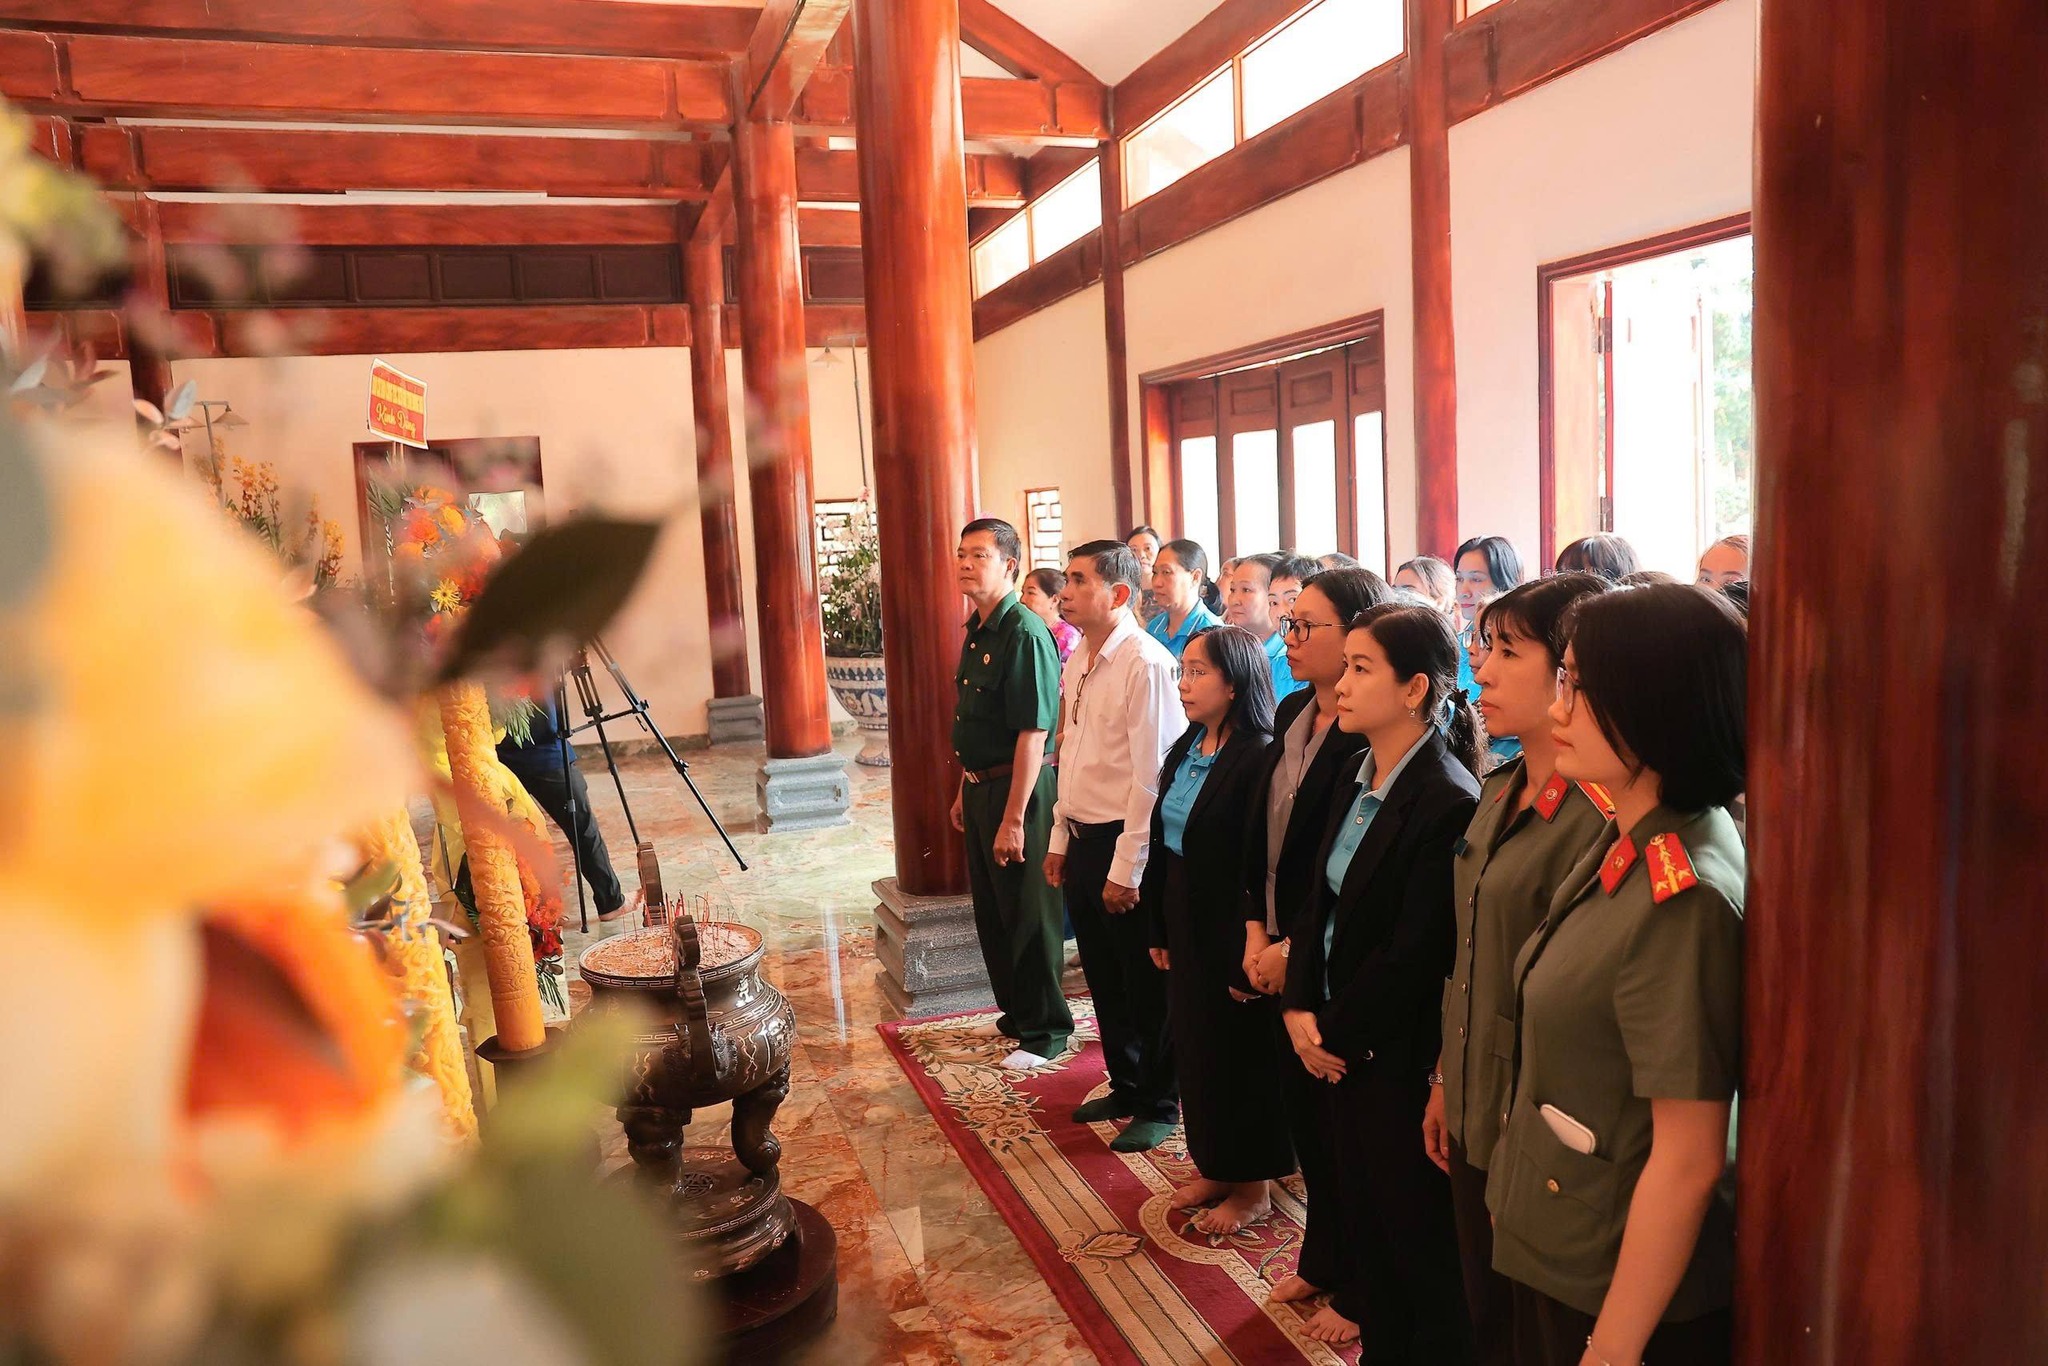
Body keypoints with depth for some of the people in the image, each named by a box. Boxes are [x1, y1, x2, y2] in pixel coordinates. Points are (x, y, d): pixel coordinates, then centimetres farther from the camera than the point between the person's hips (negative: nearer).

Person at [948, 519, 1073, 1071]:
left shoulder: (1024, 633, -19)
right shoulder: (976, 630, 10)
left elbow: (1033, 733, -23)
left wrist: (1014, 819, -24)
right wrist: (965, 789, 19)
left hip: (1018, 788, -9)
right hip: (980, 784, 9)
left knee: (1027, 915, 2)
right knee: (990, 910, 18)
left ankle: (1045, 1030, 17)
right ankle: (1016, 1012, 34)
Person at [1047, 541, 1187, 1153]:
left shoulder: (1145, 663, -18)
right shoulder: (1078, 661, 8)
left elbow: (1151, 774, -20)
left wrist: (1126, 868, -19)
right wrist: (1060, 839, 13)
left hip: (1125, 842, -8)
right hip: (1082, 839, 8)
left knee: (1145, 983, 8)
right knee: (1104, 976, 20)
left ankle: (1159, 1104, 26)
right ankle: (1125, 1086, 39)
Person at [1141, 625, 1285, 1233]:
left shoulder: (1261, 758, -20)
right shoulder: (1185, 750, 5)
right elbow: (1164, 844, 9)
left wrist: (1250, 958, -20)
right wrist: (1159, 929, 11)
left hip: (1232, 930, -8)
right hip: (1185, 925, 8)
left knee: (1240, 1056, 8)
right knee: (1194, 1046, 18)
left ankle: (1253, 1186, 27)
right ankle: (1214, 1167, 37)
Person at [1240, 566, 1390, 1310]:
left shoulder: (1369, 736, -20)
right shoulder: (1291, 714, 6)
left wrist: (1296, 950, -13)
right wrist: (1257, 931, 3)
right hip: (1279, 953, 7)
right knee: (1301, 1110, 18)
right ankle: (1322, 1257, 38)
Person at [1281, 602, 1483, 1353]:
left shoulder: (1449, 804, -24)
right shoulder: (1359, 779, 3)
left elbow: (1415, 952, -22)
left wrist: (1338, 1032, -12)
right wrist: (1301, 1009, -3)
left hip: (1398, 1050, -7)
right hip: (1338, 1040, 8)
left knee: (1410, 1211, 11)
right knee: (1355, 1184, 24)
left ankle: (1423, 1339, 33)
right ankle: (1365, 1300, 47)